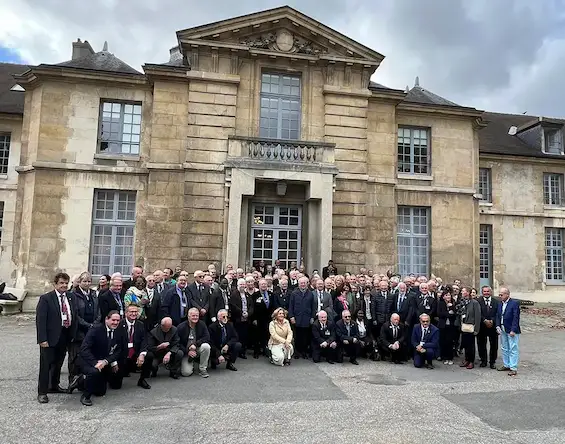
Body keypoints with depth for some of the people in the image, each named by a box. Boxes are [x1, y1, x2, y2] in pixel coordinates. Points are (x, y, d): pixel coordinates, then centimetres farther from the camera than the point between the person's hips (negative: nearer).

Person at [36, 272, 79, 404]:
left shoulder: (71, 297, 6)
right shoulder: (45, 298, -11)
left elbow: (75, 316, 10)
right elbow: (40, 320, -14)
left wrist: (73, 334, 5)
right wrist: (43, 339, -18)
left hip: (65, 336, 6)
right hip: (50, 337, -6)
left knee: (58, 363, 19)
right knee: (46, 364, 2)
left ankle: (54, 386, 35)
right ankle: (42, 392, 14)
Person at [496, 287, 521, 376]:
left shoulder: (515, 303, -12)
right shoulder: (500, 304, 9)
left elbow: (516, 318, -15)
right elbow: (498, 316, 14)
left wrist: (513, 330, -18)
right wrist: (498, 326, 2)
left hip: (512, 331, -7)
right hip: (503, 330, 7)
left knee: (513, 350, -2)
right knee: (504, 349, 16)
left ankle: (513, 368, 3)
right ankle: (506, 365, 28)